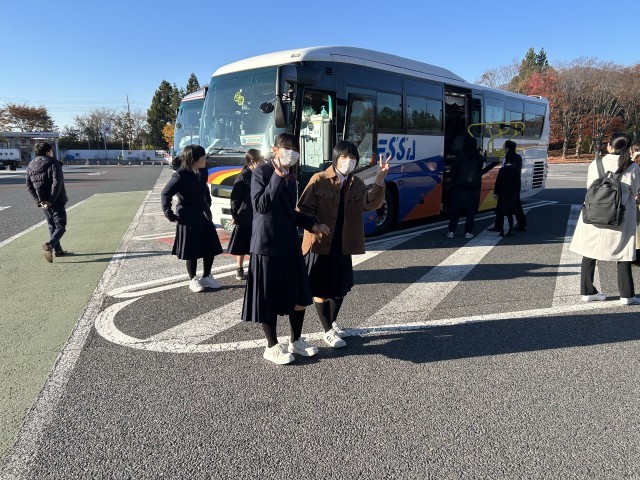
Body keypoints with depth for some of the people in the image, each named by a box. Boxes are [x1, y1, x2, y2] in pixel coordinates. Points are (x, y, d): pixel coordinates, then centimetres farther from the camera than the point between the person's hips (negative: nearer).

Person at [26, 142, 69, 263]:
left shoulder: (31, 166, 10)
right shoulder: (53, 163, -9)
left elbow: (29, 186, 4)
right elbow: (57, 183, -20)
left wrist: (39, 201, 0)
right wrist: (51, 201, -16)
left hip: (43, 203, 6)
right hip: (56, 202, -6)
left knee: (52, 226, 17)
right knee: (60, 226, -3)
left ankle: (58, 250, 21)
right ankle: (50, 245, -26)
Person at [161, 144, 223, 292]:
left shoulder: (202, 172, 3)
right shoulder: (181, 176, -16)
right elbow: (165, 194, -14)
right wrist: (170, 215, -13)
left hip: (204, 217, 7)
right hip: (188, 219, -7)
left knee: (211, 248, 10)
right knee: (192, 252, 5)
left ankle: (206, 277, 27)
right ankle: (193, 280, 22)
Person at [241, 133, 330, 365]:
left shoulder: (290, 178, 13)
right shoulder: (261, 173, -9)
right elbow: (261, 205, -21)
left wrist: (312, 224, 6)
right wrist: (278, 177, -21)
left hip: (290, 245, 8)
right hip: (267, 245, -8)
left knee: (299, 295, 14)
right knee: (269, 299, 4)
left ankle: (296, 341, 32)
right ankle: (272, 347, 21)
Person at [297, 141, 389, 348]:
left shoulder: (356, 183, 6)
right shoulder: (319, 180, -8)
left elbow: (371, 202, -13)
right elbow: (303, 209, -10)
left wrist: (379, 179, -27)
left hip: (343, 246, 5)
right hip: (320, 244, -5)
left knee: (341, 288, 17)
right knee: (321, 289, 5)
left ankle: (332, 322, 39)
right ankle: (327, 331, 19)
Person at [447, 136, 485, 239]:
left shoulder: (460, 156, -5)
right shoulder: (480, 157, 1)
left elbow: (454, 171, -2)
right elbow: (481, 171, 7)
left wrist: (454, 182, 8)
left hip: (459, 188, -1)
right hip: (474, 189, 1)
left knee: (455, 211, 7)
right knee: (471, 211, 7)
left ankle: (451, 231, 7)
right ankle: (468, 232, 5)